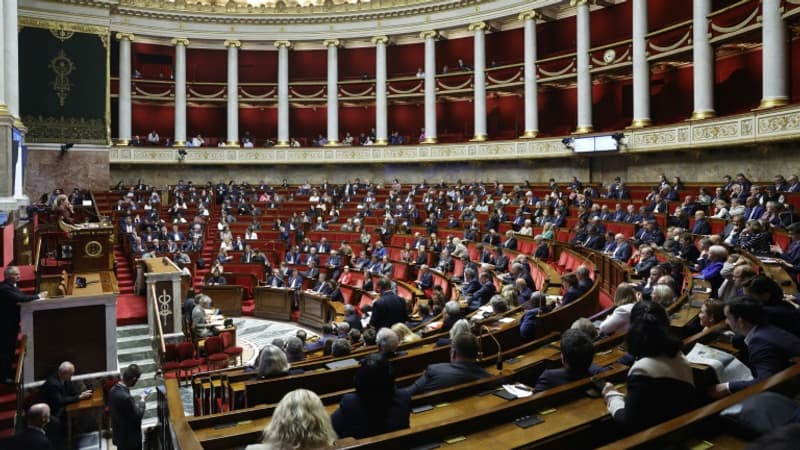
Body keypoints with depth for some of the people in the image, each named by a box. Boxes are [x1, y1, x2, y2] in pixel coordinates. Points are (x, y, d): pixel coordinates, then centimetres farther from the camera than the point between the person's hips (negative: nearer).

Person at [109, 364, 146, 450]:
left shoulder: (113, 390, -6)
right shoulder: (126, 397, -34)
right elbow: (137, 416, -21)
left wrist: (137, 402, 4)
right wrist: (142, 400, -9)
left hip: (119, 435, 9)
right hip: (130, 438, -9)